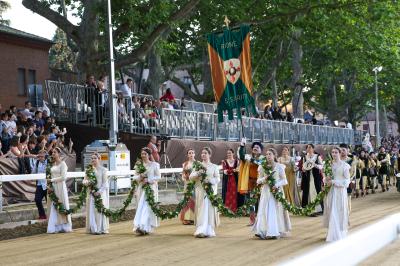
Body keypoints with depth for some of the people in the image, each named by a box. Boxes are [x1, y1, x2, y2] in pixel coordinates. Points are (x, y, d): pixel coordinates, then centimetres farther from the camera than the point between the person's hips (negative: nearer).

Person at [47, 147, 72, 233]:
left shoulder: (62, 164, -5)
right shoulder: (52, 164, 13)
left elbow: (63, 177, -14)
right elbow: (50, 176, 10)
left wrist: (52, 180, -13)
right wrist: (49, 186, -5)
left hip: (60, 187, -6)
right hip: (53, 188, 6)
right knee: (53, 207, 2)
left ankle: (64, 227, 8)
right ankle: (54, 227, 5)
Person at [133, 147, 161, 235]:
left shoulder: (154, 165, 0)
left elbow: (158, 177, -2)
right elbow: (135, 177, 10)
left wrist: (148, 180, -13)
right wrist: (140, 177, -12)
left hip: (151, 188, -4)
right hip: (141, 188, 4)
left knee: (148, 207, -10)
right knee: (140, 207, -1)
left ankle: (145, 227, -13)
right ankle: (139, 227, 1)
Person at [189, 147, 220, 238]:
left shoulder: (214, 167, 8)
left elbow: (217, 179, -1)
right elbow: (191, 177, 2)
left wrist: (209, 180, -18)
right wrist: (198, 174, -16)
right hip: (200, 190, 1)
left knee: (210, 209, -3)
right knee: (201, 210, -6)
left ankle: (209, 231, 1)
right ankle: (201, 230, -11)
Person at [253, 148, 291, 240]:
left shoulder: (279, 166, -1)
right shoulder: (262, 167, 7)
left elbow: (284, 180, 0)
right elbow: (258, 180, 9)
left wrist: (277, 185, -17)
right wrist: (264, 179, -11)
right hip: (266, 192, 2)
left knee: (276, 211, -5)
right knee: (265, 211, -3)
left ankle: (275, 232, -4)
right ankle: (263, 232, -4)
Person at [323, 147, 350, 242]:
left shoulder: (344, 165, -9)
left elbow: (347, 181, -11)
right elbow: (325, 177, 15)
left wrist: (333, 181, -15)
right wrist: (326, 179, -8)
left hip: (340, 191, -5)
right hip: (330, 191, 5)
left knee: (339, 212, -1)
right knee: (331, 212, 7)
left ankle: (339, 235, 6)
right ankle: (332, 233, 16)